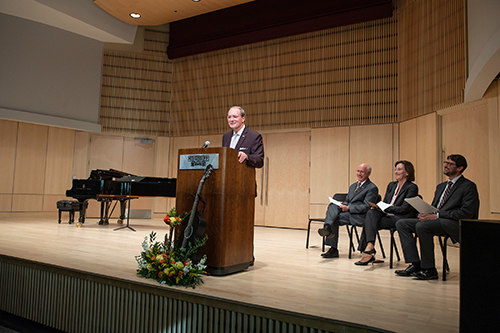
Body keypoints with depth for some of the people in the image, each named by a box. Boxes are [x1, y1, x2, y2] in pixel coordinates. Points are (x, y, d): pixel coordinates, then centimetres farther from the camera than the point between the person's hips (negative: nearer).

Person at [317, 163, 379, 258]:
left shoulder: (372, 188, -3)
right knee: (332, 206, -22)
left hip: (359, 216, -7)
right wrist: (343, 204, 0)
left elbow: (366, 207, -12)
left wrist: (348, 207, -18)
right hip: (348, 211, 7)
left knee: (334, 218, -25)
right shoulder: (353, 186, 22)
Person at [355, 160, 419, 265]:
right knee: (371, 212, -26)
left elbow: (405, 208, -11)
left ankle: (368, 249, -26)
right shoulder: (391, 185, 20)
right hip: (387, 216, 6)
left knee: (369, 222, -26)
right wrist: (378, 206, -5)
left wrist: (386, 208, -16)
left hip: (400, 219, -6)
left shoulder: (412, 187, -2)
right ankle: (370, 247, -34)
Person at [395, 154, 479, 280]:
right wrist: (426, 214, -3)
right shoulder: (441, 186, 24)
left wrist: (437, 215, -18)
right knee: (401, 223, -8)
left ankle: (429, 270, -21)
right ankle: (415, 264, -12)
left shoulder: (468, 186, -2)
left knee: (421, 226, -34)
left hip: (453, 224, -8)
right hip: (435, 220, 9)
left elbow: (467, 212, -14)